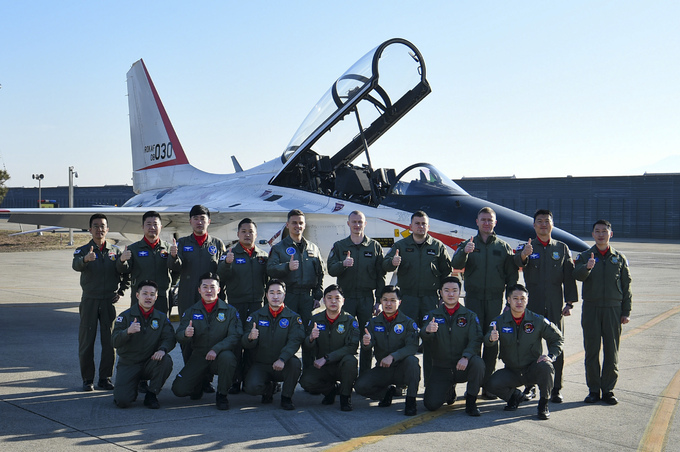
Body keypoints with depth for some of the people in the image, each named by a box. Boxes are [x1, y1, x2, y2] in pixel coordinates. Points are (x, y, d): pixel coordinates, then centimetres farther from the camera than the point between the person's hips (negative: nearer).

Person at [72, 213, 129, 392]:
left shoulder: (115, 251, 8)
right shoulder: (83, 250, 0)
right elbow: (76, 265, -23)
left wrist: (121, 291, 4)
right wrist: (85, 259, -44)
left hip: (109, 302, 2)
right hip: (89, 301, -1)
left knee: (110, 341, 2)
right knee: (86, 340, 1)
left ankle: (105, 378, 14)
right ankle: (87, 379, 12)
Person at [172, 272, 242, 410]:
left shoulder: (230, 311, -1)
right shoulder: (191, 312, 6)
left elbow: (235, 336, -12)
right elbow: (179, 337, 3)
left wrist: (216, 349, -28)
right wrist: (186, 334, -23)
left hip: (219, 357, -2)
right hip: (198, 357, 2)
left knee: (227, 356, -37)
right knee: (179, 389, -14)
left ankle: (222, 394, -12)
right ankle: (200, 384, 22)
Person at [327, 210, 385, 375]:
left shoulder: (375, 247, 8)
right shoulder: (339, 246, 9)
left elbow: (380, 276, 6)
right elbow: (331, 269, -1)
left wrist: (379, 301, 0)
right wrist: (343, 264, -23)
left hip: (368, 299, 0)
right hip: (346, 298, 0)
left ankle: (365, 373, 10)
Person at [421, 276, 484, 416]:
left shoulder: (470, 316, 5)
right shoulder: (432, 315, 5)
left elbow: (476, 339, -10)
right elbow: (423, 337, -13)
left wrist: (466, 357, -30)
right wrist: (427, 330, -39)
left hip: (463, 367, -1)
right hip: (440, 369, 1)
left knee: (477, 362, -34)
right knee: (431, 404, -16)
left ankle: (471, 402, -12)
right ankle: (449, 391, 21)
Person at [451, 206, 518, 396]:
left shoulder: (503, 247, 11)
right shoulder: (468, 244, 8)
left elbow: (512, 275, 11)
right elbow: (456, 265, -10)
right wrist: (464, 252, -31)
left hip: (495, 300, 1)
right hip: (473, 299, -1)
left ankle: (487, 384, 8)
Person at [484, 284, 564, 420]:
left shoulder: (538, 321, -5)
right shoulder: (499, 321, -5)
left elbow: (557, 339, 5)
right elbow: (488, 341, -21)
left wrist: (551, 356, -14)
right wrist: (491, 338, -46)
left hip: (533, 370, -1)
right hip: (511, 372, 1)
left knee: (546, 367, -34)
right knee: (492, 383, -25)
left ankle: (543, 405, -9)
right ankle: (514, 396, 10)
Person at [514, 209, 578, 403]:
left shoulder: (562, 248, 10)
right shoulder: (527, 247, 5)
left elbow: (569, 276, 8)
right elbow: (518, 261, -18)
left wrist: (570, 303, 1)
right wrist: (523, 255, -42)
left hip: (555, 306, 1)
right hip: (532, 304, -1)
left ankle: (556, 389, 10)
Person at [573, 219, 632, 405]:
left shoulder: (619, 258, 9)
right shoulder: (585, 256, 6)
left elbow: (626, 286, 10)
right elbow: (577, 275, -12)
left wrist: (626, 312, 4)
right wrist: (587, 267, -34)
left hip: (613, 309, 0)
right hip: (591, 308, 0)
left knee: (612, 351, 2)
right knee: (591, 350, 1)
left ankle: (608, 390, 11)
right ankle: (593, 390, 9)